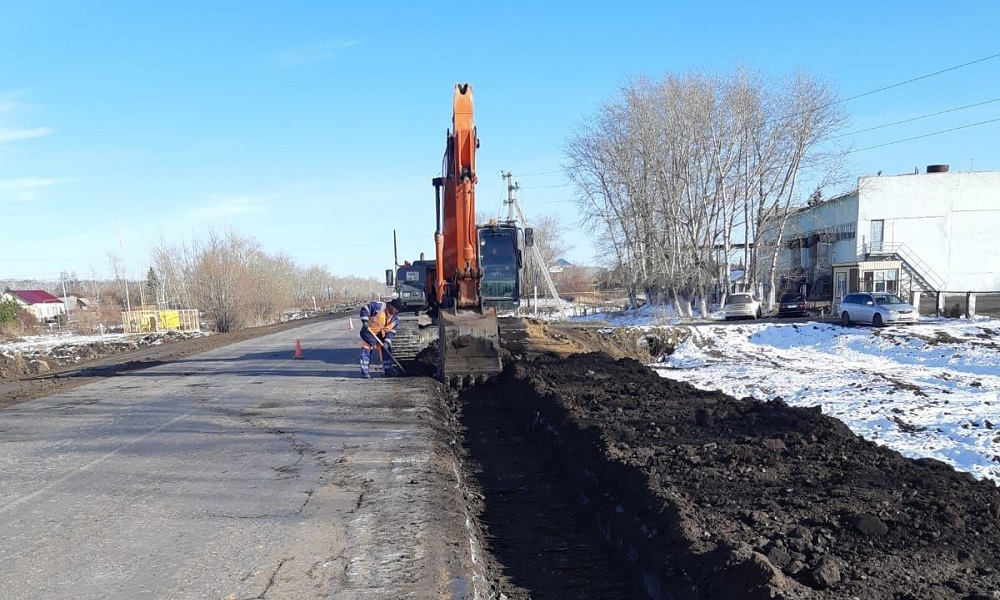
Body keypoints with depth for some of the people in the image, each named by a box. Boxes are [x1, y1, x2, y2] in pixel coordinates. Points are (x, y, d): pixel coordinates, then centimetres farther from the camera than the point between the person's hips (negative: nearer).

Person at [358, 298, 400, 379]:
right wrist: (365, 321, -30)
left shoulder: (395, 319, -5)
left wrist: (387, 342, -18)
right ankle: (364, 372, -1)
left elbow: (391, 332, -4)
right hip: (369, 331, -6)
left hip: (382, 335, 6)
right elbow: (365, 309, -21)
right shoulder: (379, 306, -23)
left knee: (387, 351, 5)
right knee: (366, 350, -7)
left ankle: (388, 371, 16)